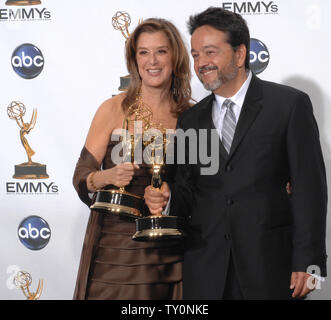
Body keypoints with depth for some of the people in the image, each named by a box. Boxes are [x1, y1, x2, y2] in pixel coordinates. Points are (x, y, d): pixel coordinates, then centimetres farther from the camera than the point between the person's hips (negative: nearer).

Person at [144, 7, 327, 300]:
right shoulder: (190, 121, 12)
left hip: (270, 265, -3)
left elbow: (309, 187, -6)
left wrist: (307, 262, -11)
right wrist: (167, 198, -9)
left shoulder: (290, 104, -2)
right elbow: (189, 193, 14)